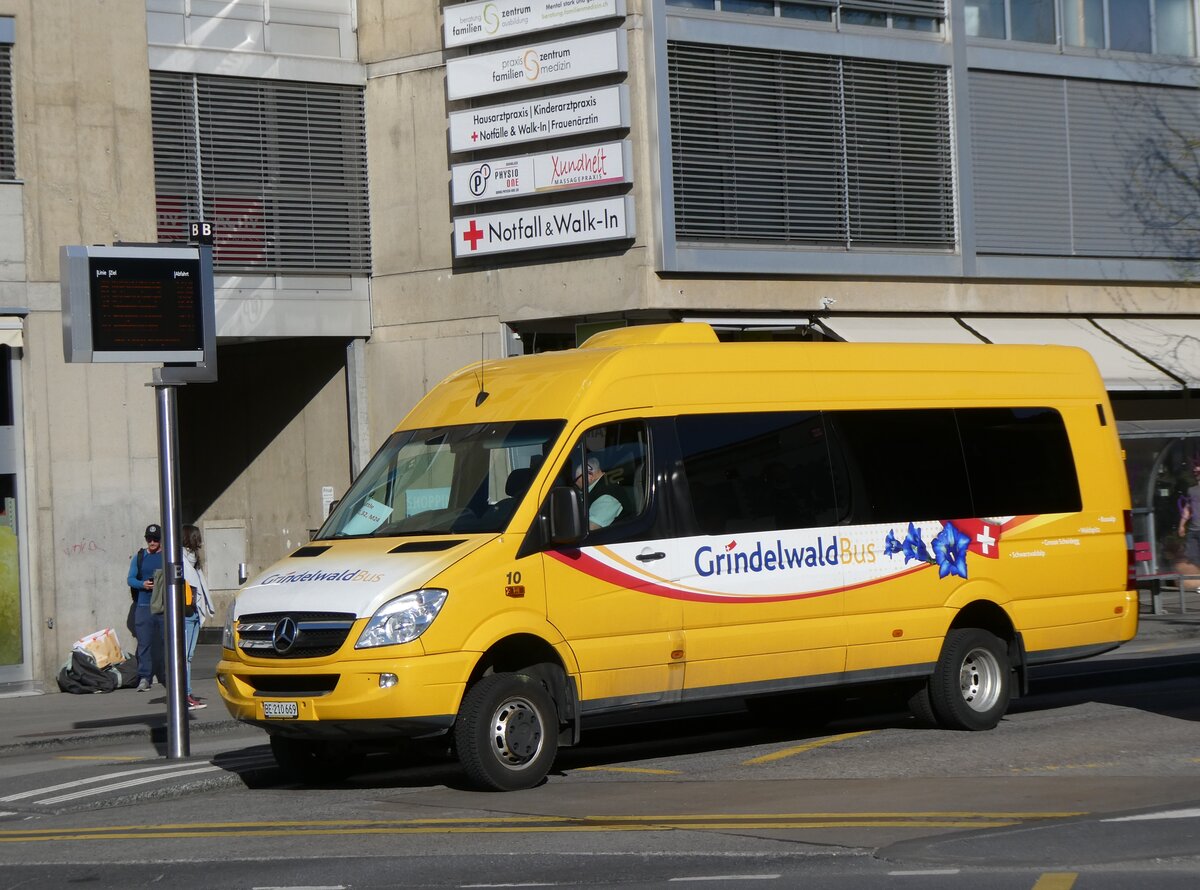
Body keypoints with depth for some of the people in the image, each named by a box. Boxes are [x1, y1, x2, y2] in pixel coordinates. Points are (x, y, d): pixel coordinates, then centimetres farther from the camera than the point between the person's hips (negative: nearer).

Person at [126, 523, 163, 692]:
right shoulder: (139, 557, 12)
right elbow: (130, 579, 9)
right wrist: (143, 584, -10)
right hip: (143, 605, 1)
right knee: (144, 642, -5)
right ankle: (144, 677, -5)